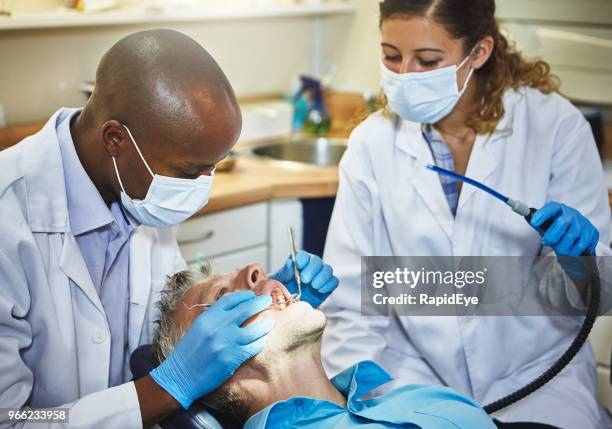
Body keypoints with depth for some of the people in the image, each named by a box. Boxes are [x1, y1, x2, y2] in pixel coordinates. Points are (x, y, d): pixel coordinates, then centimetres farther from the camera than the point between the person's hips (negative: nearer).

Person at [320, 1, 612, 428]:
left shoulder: (555, 125, -8)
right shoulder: (372, 143, -6)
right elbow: (352, 301, -4)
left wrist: (577, 259, -25)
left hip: (538, 371, 0)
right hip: (416, 370, 1)